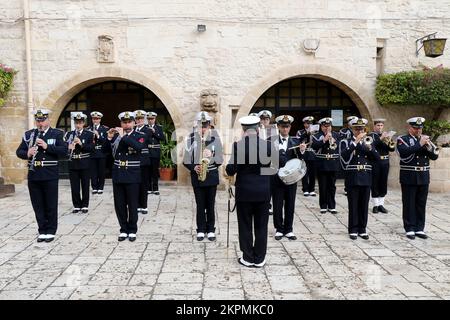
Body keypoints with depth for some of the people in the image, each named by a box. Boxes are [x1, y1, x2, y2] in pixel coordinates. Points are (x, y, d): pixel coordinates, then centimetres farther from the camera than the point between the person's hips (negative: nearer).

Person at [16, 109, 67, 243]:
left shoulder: (57, 134, 1)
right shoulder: (28, 134, 10)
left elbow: (64, 151, -10)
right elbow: (19, 152, 8)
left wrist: (47, 146, -20)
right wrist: (27, 153, -14)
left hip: (50, 176, -3)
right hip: (33, 175, 3)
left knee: (51, 205, 4)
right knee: (38, 205, 10)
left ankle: (50, 231, 16)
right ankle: (42, 231, 21)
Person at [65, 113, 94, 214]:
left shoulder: (89, 134, 0)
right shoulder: (69, 134, 7)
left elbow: (91, 148, -9)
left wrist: (81, 144, -23)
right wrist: (69, 148, -21)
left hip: (85, 164, -2)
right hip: (73, 164, 2)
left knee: (85, 186, 5)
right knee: (74, 186, 6)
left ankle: (85, 205, 15)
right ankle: (77, 205, 17)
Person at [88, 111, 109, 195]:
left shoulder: (105, 129, 2)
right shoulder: (88, 129, 7)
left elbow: (107, 140, -8)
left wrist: (98, 136, -20)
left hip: (102, 153, -1)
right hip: (92, 153, 1)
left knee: (101, 171, 2)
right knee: (93, 171, 1)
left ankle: (100, 188, 11)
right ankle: (94, 188, 9)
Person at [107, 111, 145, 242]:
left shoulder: (140, 136, -1)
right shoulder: (116, 135, 9)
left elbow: (139, 147, -23)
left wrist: (124, 136, -24)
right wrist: (109, 138, -13)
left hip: (132, 176, -3)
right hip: (118, 175, 3)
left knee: (132, 204, 3)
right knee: (119, 205, 7)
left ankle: (132, 230, 16)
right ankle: (123, 230, 20)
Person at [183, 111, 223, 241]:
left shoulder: (215, 137, -1)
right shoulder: (191, 138, -1)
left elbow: (220, 158, 0)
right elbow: (186, 159, 0)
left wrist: (212, 155, -18)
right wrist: (193, 167, -16)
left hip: (211, 176, 0)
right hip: (197, 176, 0)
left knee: (210, 205, 8)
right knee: (200, 205, 8)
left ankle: (211, 230, 20)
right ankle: (201, 230, 19)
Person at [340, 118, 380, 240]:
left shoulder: (369, 142, 12)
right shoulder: (345, 142, 0)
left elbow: (377, 158, 2)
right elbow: (344, 155, -20)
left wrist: (369, 147, -13)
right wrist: (356, 141, -22)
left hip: (366, 179, 3)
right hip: (352, 179, -3)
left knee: (364, 205, 8)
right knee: (353, 205, 2)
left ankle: (362, 229, 18)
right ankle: (353, 230, 11)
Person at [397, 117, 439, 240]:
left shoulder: (425, 139, 13)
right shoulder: (402, 139, -2)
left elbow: (435, 156, 5)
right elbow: (404, 153, -20)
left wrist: (428, 146, -13)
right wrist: (419, 144, -21)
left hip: (424, 177, 5)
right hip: (409, 177, -5)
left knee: (421, 204, 9)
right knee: (409, 204, 1)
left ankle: (419, 228, 18)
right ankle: (410, 229, 9)